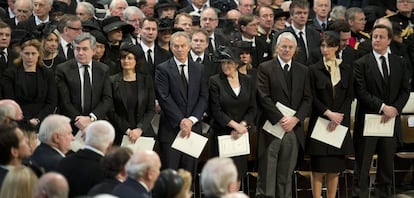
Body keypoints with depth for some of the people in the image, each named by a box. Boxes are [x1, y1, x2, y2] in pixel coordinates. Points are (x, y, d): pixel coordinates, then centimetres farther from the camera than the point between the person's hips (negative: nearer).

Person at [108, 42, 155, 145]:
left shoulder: (146, 80, 8)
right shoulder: (113, 81, 4)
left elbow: (151, 110, 4)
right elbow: (111, 111, 1)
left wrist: (140, 129, -10)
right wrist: (127, 130, -8)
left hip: (143, 132, 1)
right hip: (120, 135, -1)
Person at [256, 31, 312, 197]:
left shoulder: (303, 71, 13)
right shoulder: (265, 68, 0)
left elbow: (307, 99, 8)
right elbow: (264, 97, -7)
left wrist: (295, 119, -8)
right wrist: (280, 119, -14)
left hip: (294, 128, 4)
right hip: (272, 128, -3)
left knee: (286, 176, 7)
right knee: (267, 174, -3)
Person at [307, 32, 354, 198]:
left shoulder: (346, 70, 9)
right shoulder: (314, 70, 1)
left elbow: (349, 97, 5)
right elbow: (313, 98, -2)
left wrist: (337, 117, -7)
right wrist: (329, 114, -13)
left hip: (340, 123, 3)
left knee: (335, 168, 4)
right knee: (319, 168, -5)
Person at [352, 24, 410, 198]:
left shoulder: (399, 63, 10)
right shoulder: (361, 64, -3)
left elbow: (405, 90, 7)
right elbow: (361, 93, -10)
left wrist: (395, 109, -9)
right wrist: (383, 107, -17)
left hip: (391, 121, 4)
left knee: (387, 166, 8)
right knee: (362, 166, 0)